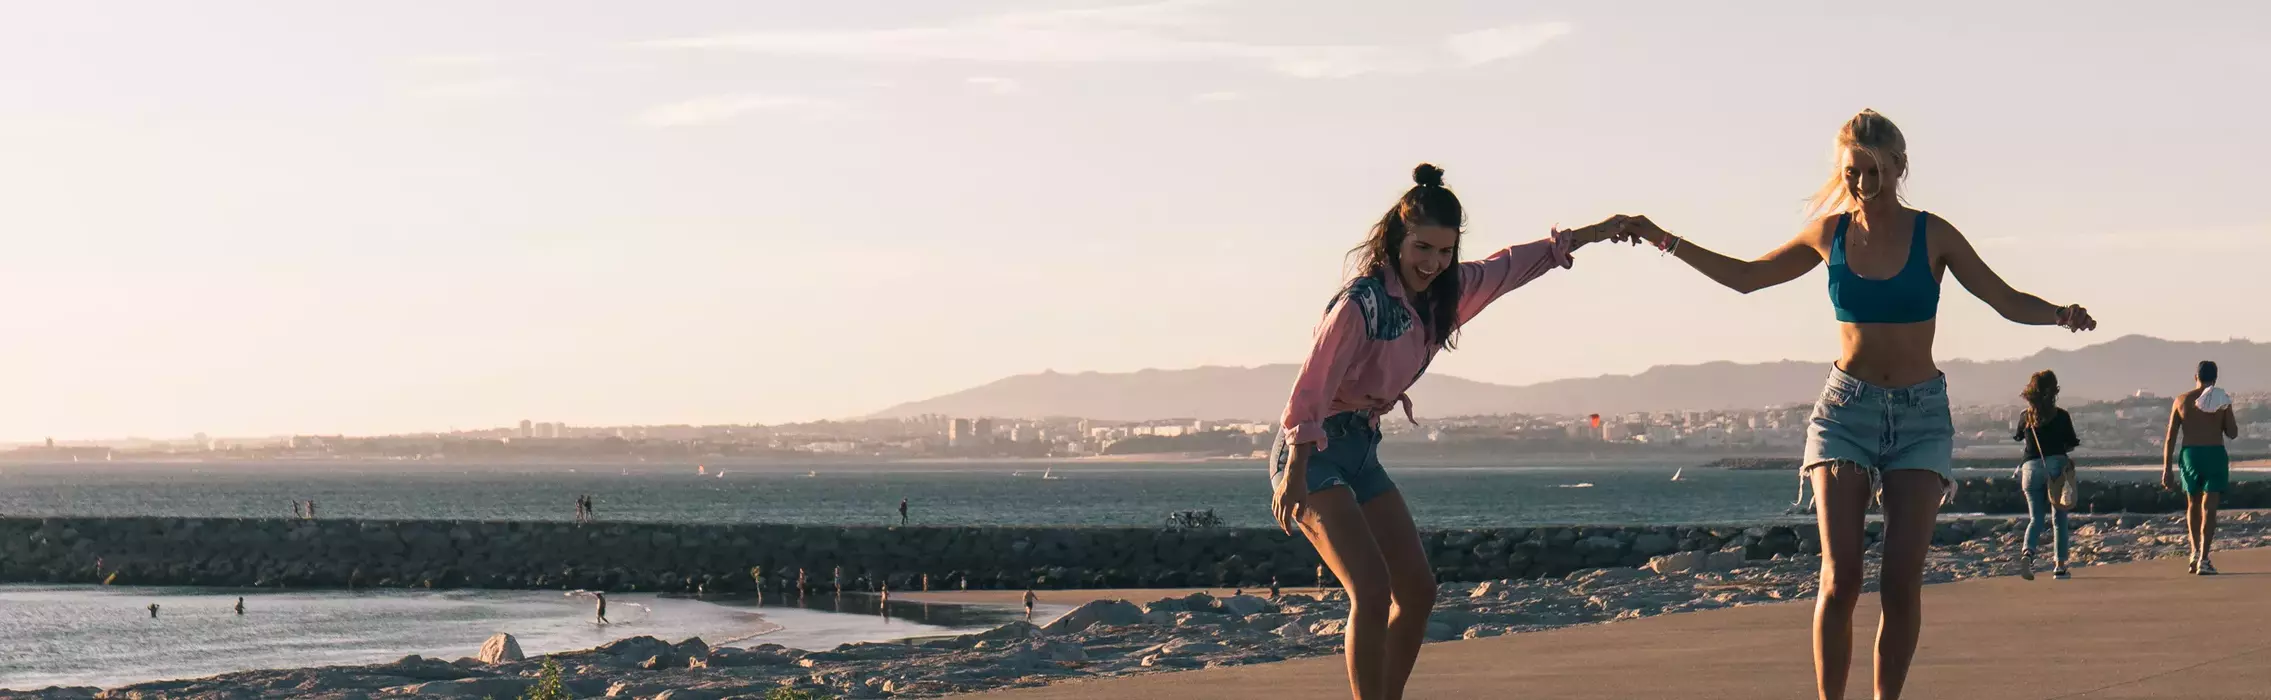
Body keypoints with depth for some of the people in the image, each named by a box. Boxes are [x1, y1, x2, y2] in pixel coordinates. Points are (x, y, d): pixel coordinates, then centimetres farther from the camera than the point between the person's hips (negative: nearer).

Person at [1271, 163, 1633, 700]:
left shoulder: (1441, 293, 4)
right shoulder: (1363, 301, -22)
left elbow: (1508, 267, 21)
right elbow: (1312, 388, -24)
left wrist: (1590, 235, 28)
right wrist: (1294, 477, -28)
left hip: (1362, 452, 9)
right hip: (1312, 453, -9)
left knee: (1417, 591, 7)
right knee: (1371, 590, -21)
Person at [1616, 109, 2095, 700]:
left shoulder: (1932, 235, -2)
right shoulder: (1829, 234, 4)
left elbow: (2008, 301, -1)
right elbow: (1747, 277, 18)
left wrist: (2060, 314, -21)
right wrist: (1665, 241, 14)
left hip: (1921, 414, -1)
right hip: (1846, 408, 1)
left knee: (1902, 584, -7)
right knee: (1840, 578, -12)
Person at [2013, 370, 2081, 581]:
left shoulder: (2025, 417, 1)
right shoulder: (2061, 416, -3)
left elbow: (2018, 437, 18)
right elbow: (2071, 444, 4)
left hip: (2031, 468, 1)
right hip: (2057, 466, -1)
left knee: (2036, 518, 7)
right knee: (2059, 519, 9)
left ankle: (2028, 552, -22)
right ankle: (2060, 566, 7)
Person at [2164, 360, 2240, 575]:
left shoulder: (2182, 401, 4)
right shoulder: (2222, 401, -1)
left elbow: (2170, 438, 2)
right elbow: (2232, 433, 0)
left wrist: (2167, 469, 5)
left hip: (2190, 455, 2)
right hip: (2215, 455, -2)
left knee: (2192, 505, 21)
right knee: (2209, 508, -3)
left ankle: (2195, 552, 11)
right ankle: (2203, 560, -12)